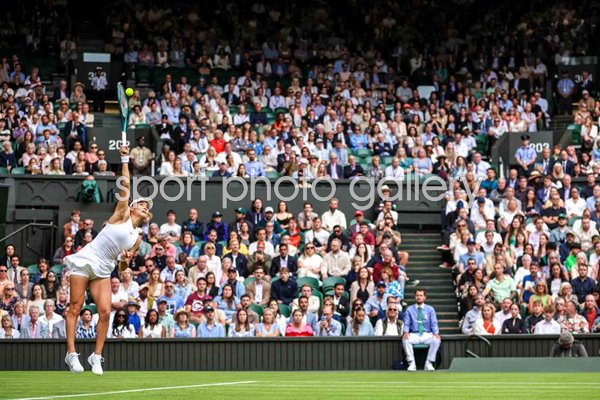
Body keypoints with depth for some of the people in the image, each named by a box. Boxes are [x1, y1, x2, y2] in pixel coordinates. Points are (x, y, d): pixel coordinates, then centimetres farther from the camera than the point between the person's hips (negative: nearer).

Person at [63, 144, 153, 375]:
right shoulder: (122, 213, 3)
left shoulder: (137, 238, 15)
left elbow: (122, 268, 16)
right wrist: (125, 160, -11)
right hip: (85, 260, -5)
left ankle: (96, 356, -1)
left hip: (103, 271, 5)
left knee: (105, 311, -10)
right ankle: (71, 353, -5)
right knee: (75, 307, -8)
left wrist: (125, 260, -6)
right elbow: (125, 187, -8)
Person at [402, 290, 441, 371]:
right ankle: (411, 363, -27)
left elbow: (434, 324, 3)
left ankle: (429, 364, -24)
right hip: (414, 335, 0)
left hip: (427, 335, 0)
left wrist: (436, 333, -19)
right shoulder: (409, 309, 11)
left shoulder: (430, 309, 10)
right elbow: (406, 324, 5)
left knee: (437, 340, -32)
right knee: (405, 339, -33)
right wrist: (406, 332, -18)